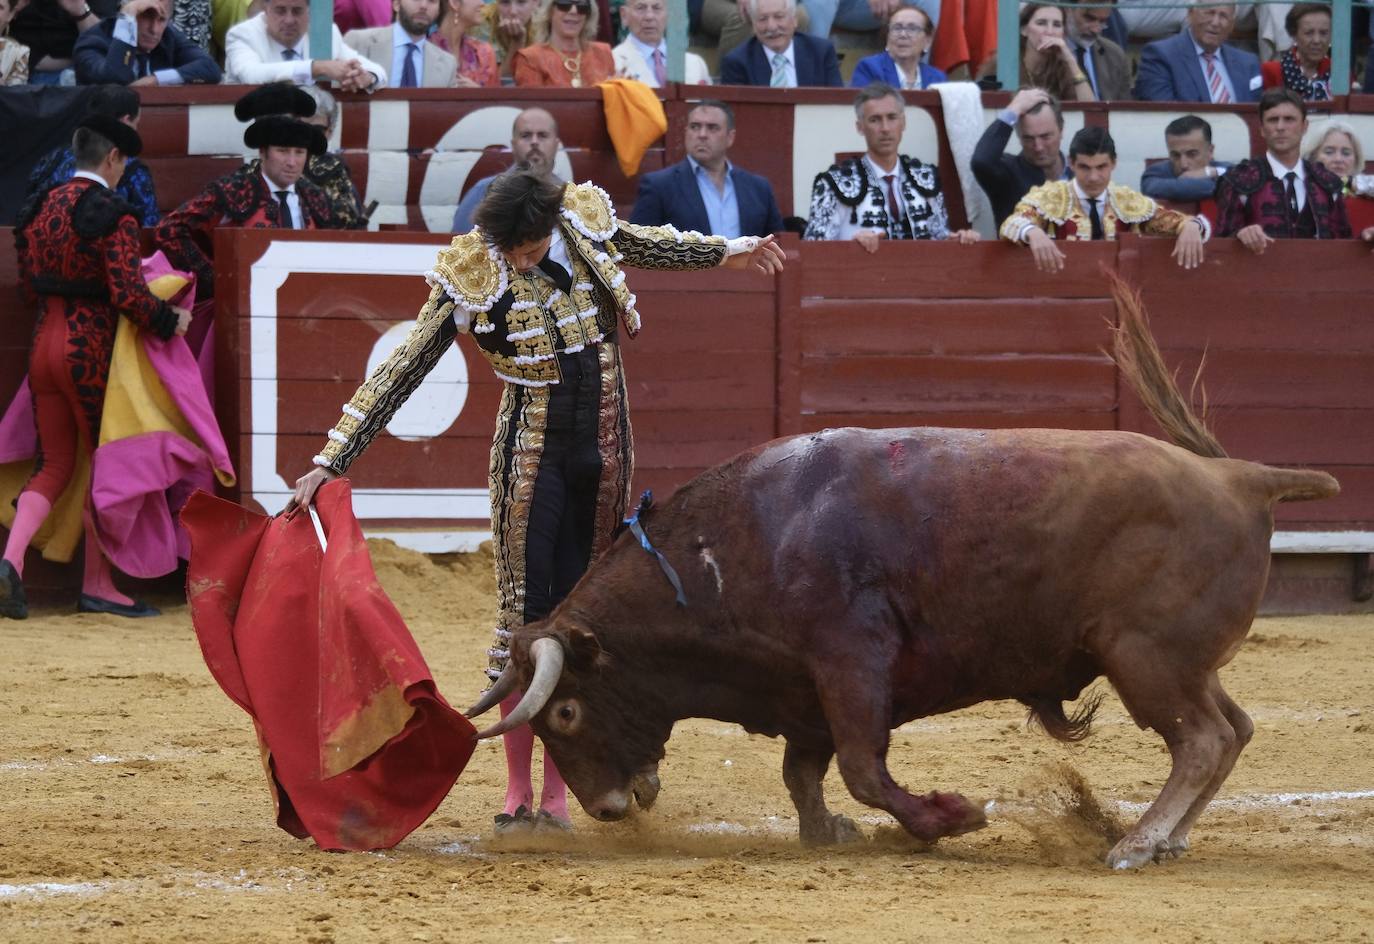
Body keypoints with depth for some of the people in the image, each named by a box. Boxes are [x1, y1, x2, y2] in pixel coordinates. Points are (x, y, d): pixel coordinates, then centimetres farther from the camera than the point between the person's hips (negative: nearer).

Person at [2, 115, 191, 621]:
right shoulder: (113, 215, -14)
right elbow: (128, 295, -20)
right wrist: (170, 321, -5)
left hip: (45, 342, 6)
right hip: (90, 347, -6)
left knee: (55, 465, 12)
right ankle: (97, 584, 14)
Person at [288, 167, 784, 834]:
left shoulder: (586, 223, -4)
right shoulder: (469, 279, -14)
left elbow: (639, 242, 22)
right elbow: (399, 372, -11)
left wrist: (725, 251, 28)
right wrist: (330, 462, -14)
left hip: (602, 453, 3)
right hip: (533, 450, -3)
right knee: (523, 613, -4)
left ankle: (557, 796, 8)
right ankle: (517, 793, 4)